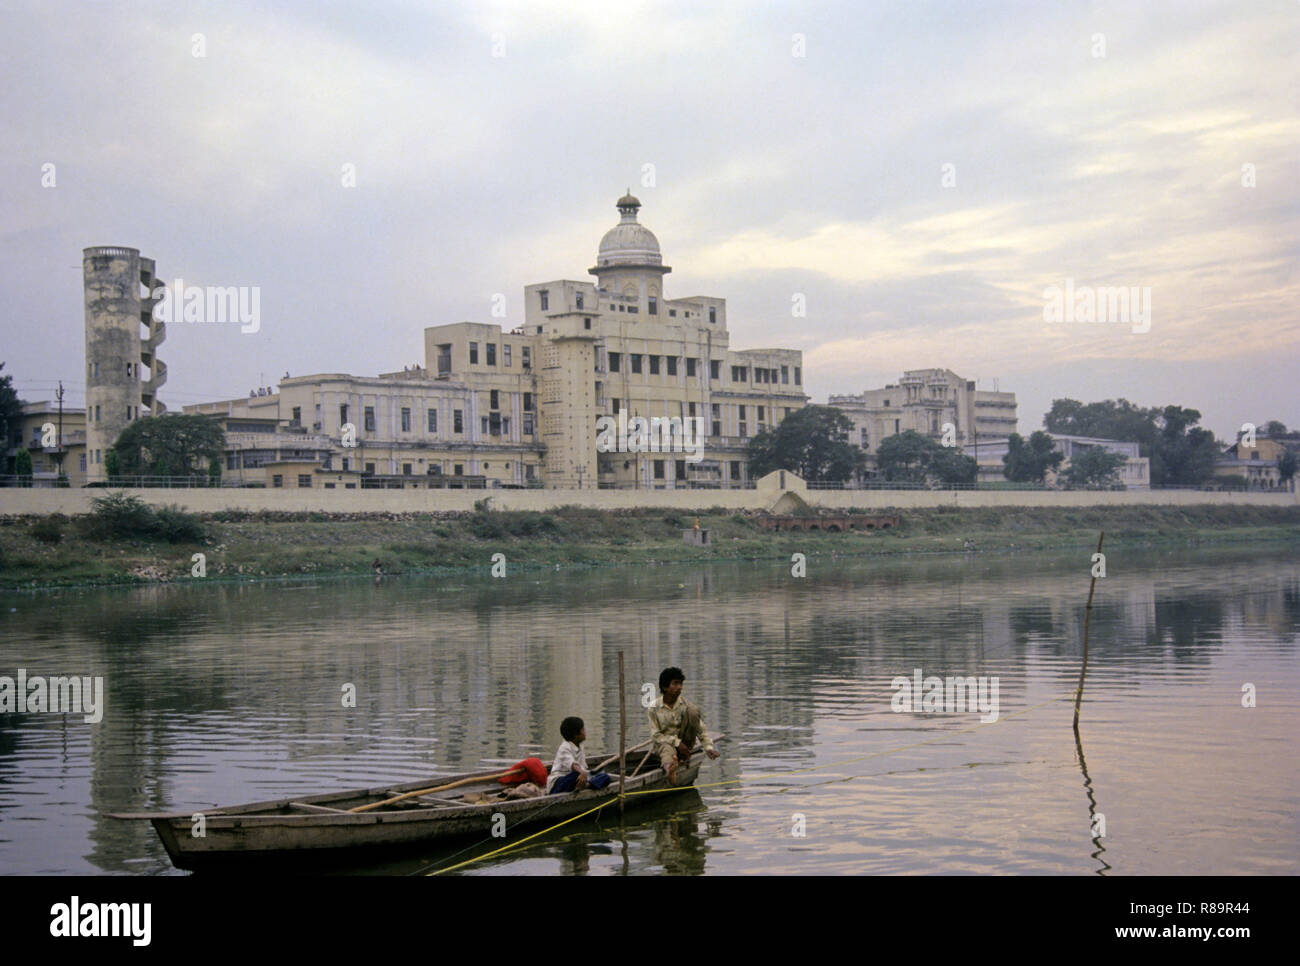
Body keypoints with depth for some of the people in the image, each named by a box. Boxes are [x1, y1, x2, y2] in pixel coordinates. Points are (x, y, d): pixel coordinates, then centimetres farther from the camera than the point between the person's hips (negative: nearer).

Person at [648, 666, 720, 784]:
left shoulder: (686, 705, -3)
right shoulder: (655, 708, -7)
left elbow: (701, 730, -3)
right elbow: (655, 736, -10)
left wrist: (709, 747, -20)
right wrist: (676, 743, -23)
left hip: (684, 743, 2)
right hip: (663, 742, -2)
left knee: (693, 711, -20)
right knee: (667, 749, -41)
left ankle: (684, 757, -16)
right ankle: (670, 768, -81)